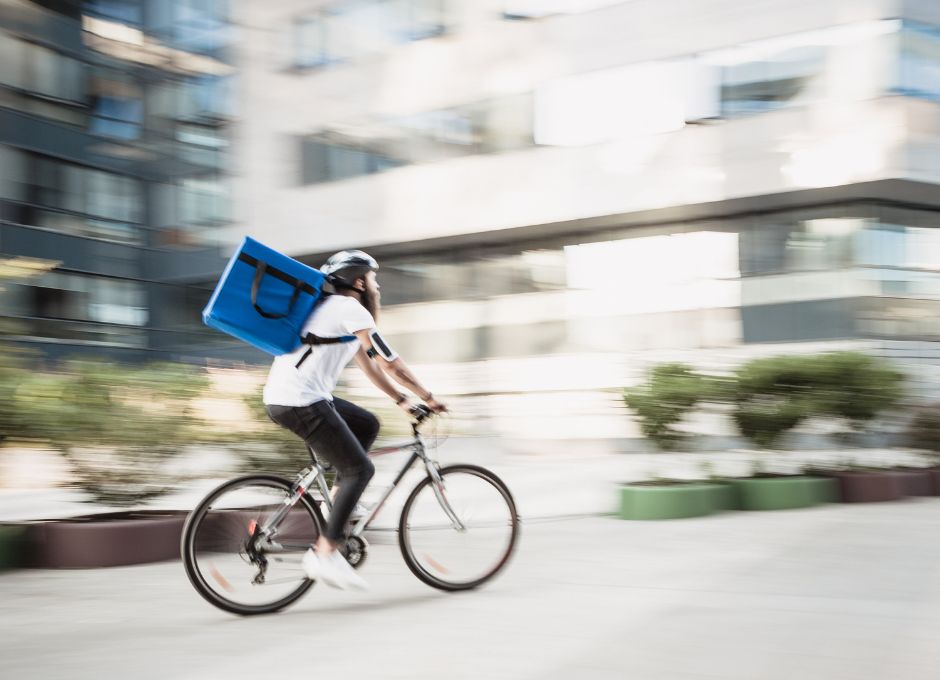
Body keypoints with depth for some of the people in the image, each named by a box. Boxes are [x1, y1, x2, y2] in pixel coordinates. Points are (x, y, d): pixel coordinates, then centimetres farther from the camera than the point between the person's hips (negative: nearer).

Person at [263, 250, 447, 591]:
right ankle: (324, 554, -10)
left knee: (367, 425, 21)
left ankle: (339, 497, 17)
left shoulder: (337, 309, 23)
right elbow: (391, 364, -9)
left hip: (284, 396, 10)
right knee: (359, 469, -7)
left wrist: (402, 400, 25)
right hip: (299, 402, -10)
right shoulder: (351, 309, -8)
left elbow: (370, 364, 27)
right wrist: (429, 397, 1)